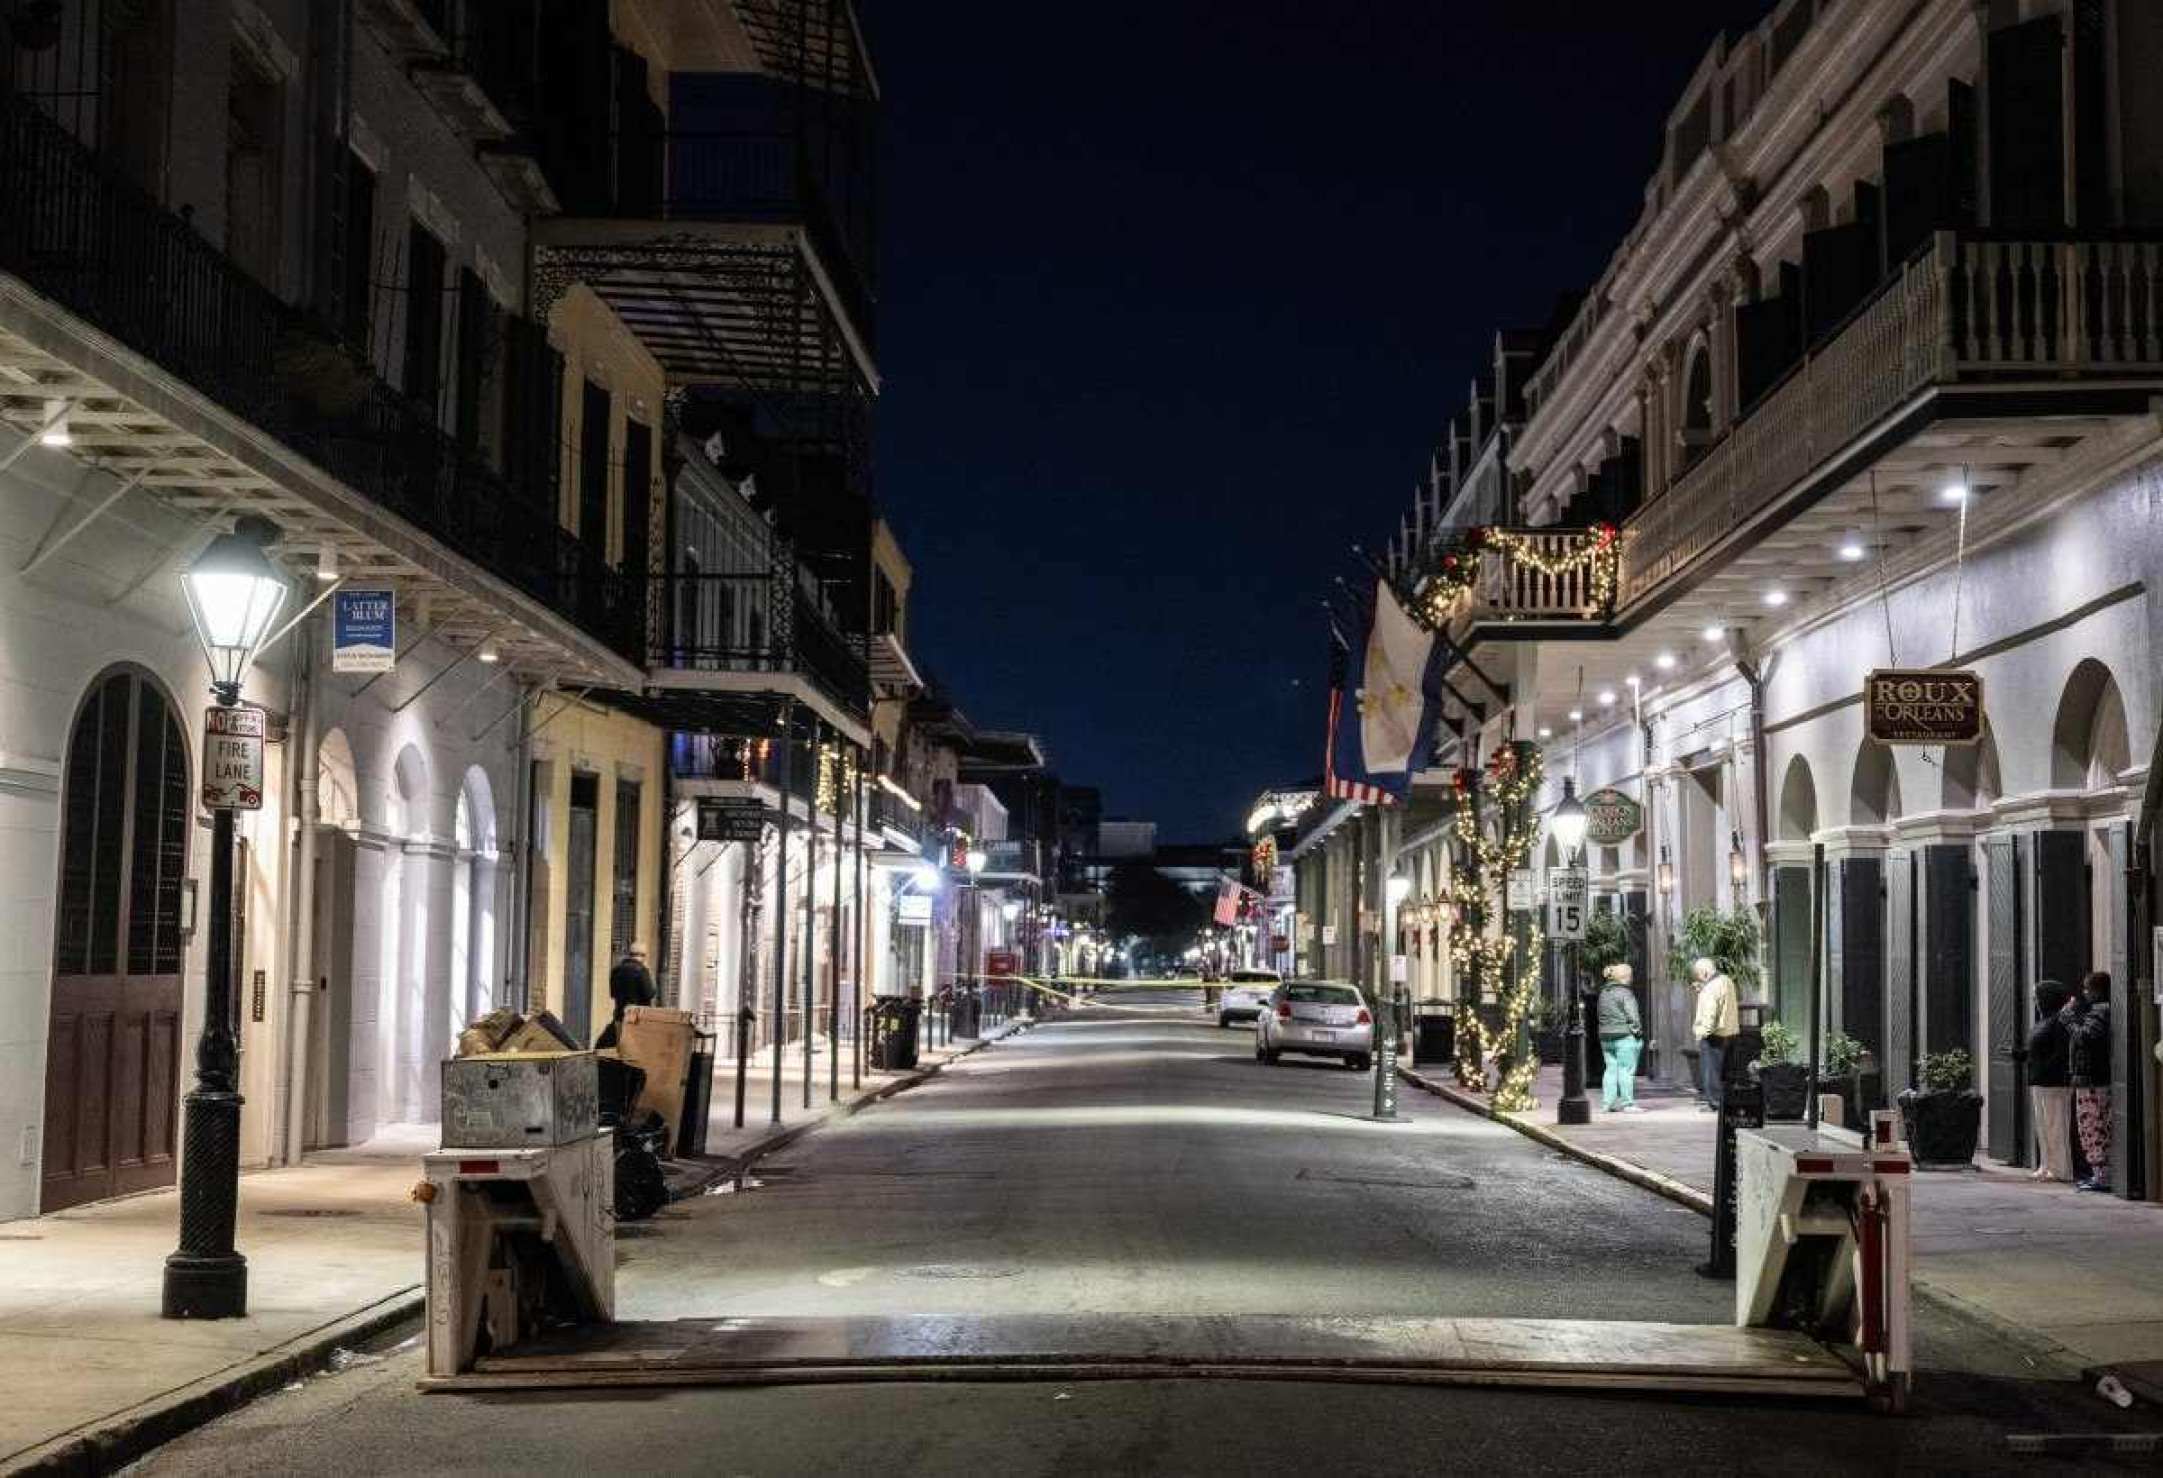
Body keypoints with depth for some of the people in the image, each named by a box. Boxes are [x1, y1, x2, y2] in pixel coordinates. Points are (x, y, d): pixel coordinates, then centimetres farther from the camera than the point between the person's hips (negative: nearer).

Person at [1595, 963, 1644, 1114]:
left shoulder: (1604, 993, 13)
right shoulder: (1625, 992, -11)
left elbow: (1602, 1016, 13)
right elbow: (1632, 1015, -13)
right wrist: (1637, 1030, -3)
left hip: (1606, 1037, 7)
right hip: (1625, 1037, -7)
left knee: (1611, 1069, 10)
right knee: (1626, 1070, -3)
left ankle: (1608, 1103, 10)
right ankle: (1627, 1104, -3)